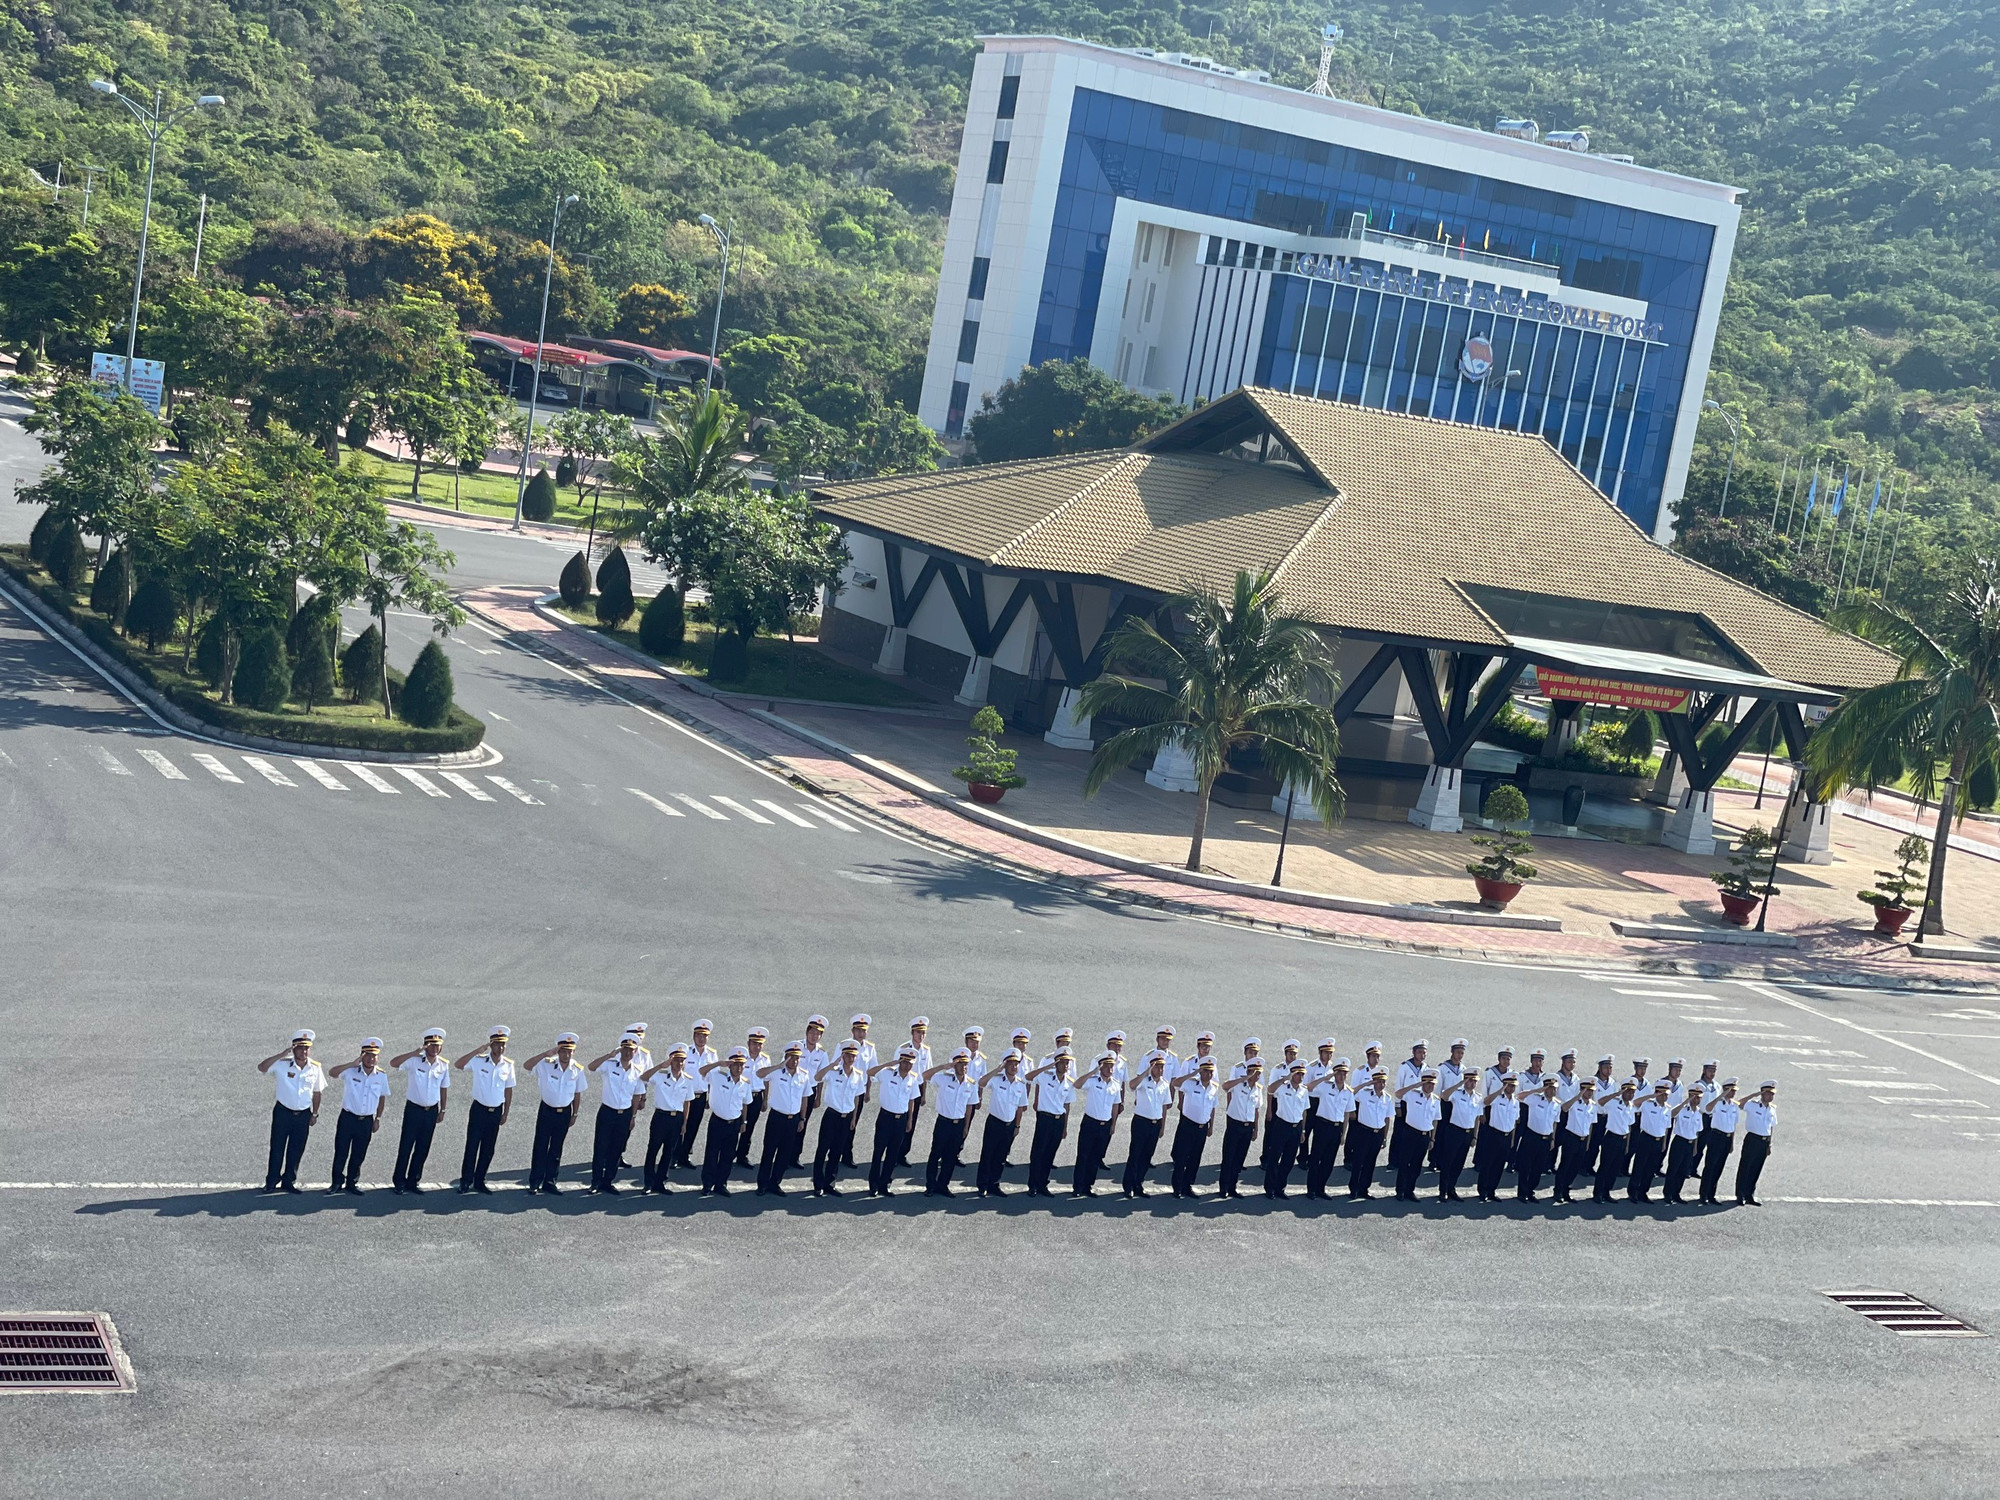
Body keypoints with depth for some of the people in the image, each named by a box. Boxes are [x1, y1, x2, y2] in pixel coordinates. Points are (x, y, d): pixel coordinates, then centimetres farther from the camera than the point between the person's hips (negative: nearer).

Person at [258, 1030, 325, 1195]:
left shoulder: (315, 1068, 0)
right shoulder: (282, 1065, -9)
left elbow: (317, 1092, 9)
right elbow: (261, 1068, -22)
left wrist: (315, 1114, 9)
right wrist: (282, 1054, -26)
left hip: (303, 1115, 3)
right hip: (283, 1112, -3)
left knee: (296, 1150, 8)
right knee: (277, 1148, 2)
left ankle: (288, 1182, 20)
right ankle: (271, 1183, 10)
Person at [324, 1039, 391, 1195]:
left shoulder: (381, 1075, -1)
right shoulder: (351, 1071, -10)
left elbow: (382, 1097, 10)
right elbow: (333, 1072, -27)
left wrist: (378, 1119, 11)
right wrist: (353, 1064, -33)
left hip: (366, 1121, 2)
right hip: (348, 1118, -2)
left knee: (358, 1155, 11)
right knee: (341, 1152, 4)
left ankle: (352, 1183, 25)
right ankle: (337, 1183, 18)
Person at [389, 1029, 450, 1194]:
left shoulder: (444, 1065, 1)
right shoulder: (415, 1061, -11)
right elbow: (393, 1063, -26)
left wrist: (442, 1110, 12)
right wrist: (414, 1053, -33)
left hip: (431, 1111, 4)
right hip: (414, 1109, -4)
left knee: (423, 1149, 9)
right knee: (406, 1146, -1)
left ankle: (413, 1182, 20)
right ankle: (399, 1182, 8)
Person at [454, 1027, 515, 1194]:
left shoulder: (508, 1065, 1)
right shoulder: (479, 1061, -8)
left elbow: (508, 1090, 8)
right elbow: (458, 1065, -22)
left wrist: (506, 1113, 8)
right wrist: (478, 1050, -24)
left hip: (496, 1111, 3)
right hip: (479, 1109, -3)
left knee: (488, 1149, 9)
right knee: (472, 1146, -3)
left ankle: (479, 1181, 19)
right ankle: (466, 1181, 6)